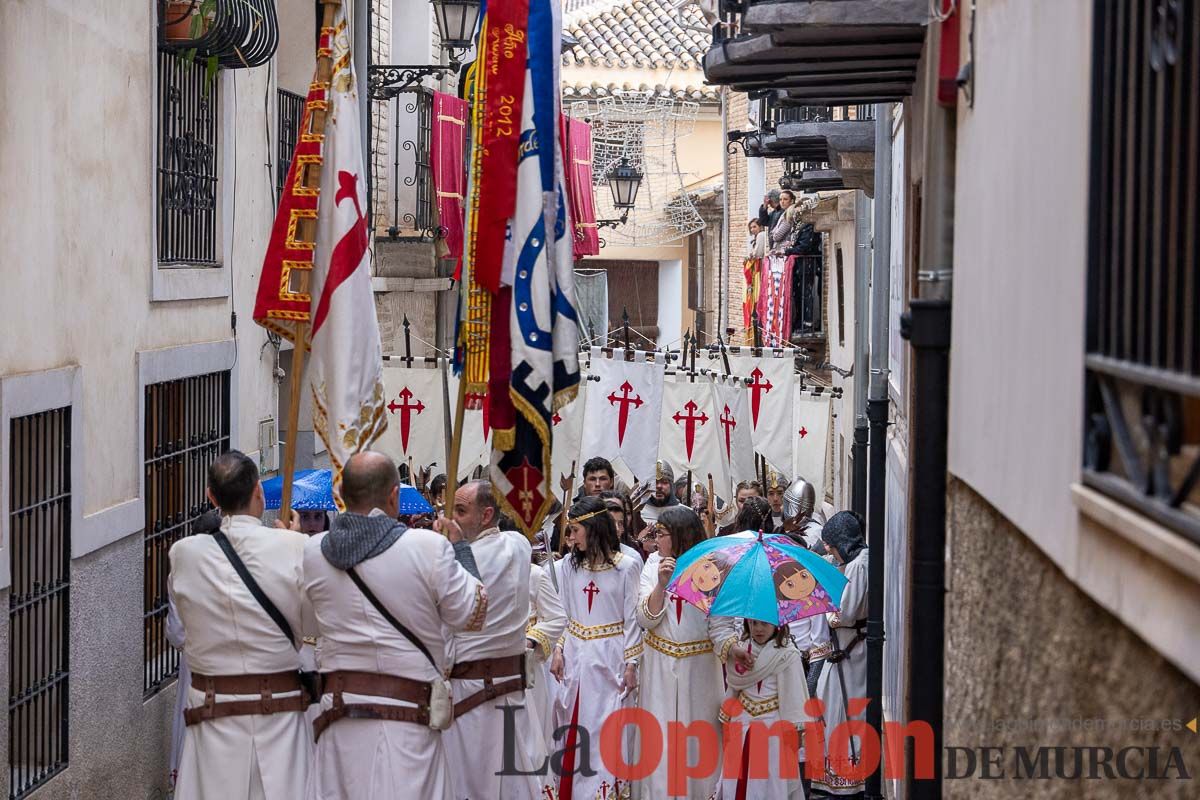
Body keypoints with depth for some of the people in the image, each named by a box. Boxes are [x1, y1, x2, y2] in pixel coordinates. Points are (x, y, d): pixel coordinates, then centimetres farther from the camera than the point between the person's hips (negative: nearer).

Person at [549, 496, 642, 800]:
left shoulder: (626, 566, -7)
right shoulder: (569, 565, 6)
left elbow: (632, 618, -4)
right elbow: (562, 613, 10)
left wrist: (631, 663, -6)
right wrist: (557, 652, 2)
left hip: (609, 658, -4)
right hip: (574, 656, 4)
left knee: (604, 727, -2)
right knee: (570, 725, 9)